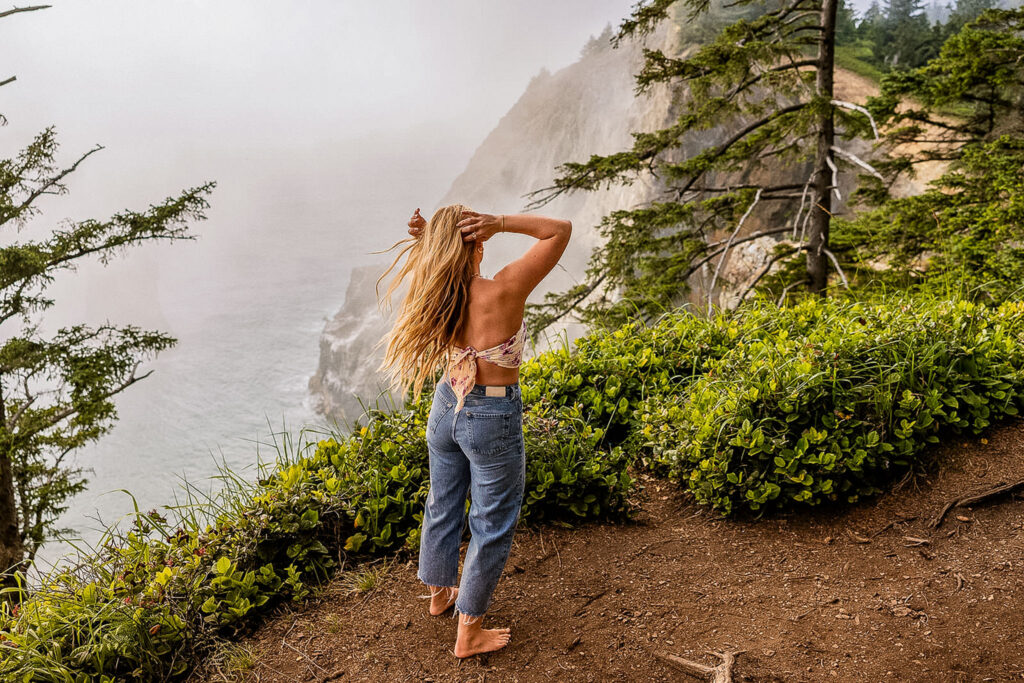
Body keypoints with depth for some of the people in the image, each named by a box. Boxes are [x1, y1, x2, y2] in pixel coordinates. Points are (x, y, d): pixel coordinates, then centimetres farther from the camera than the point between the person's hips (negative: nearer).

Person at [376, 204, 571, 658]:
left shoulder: (436, 297, -9)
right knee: (493, 524, 12)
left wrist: (427, 240, -4)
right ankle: (469, 633, 24)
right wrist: (499, 222, -22)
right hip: (492, 418, -6)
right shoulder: (503, 292, -24)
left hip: (446, 407, 6)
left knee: (443, 506, 25)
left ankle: (439, 593, 48)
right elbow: (561, 229, -17)